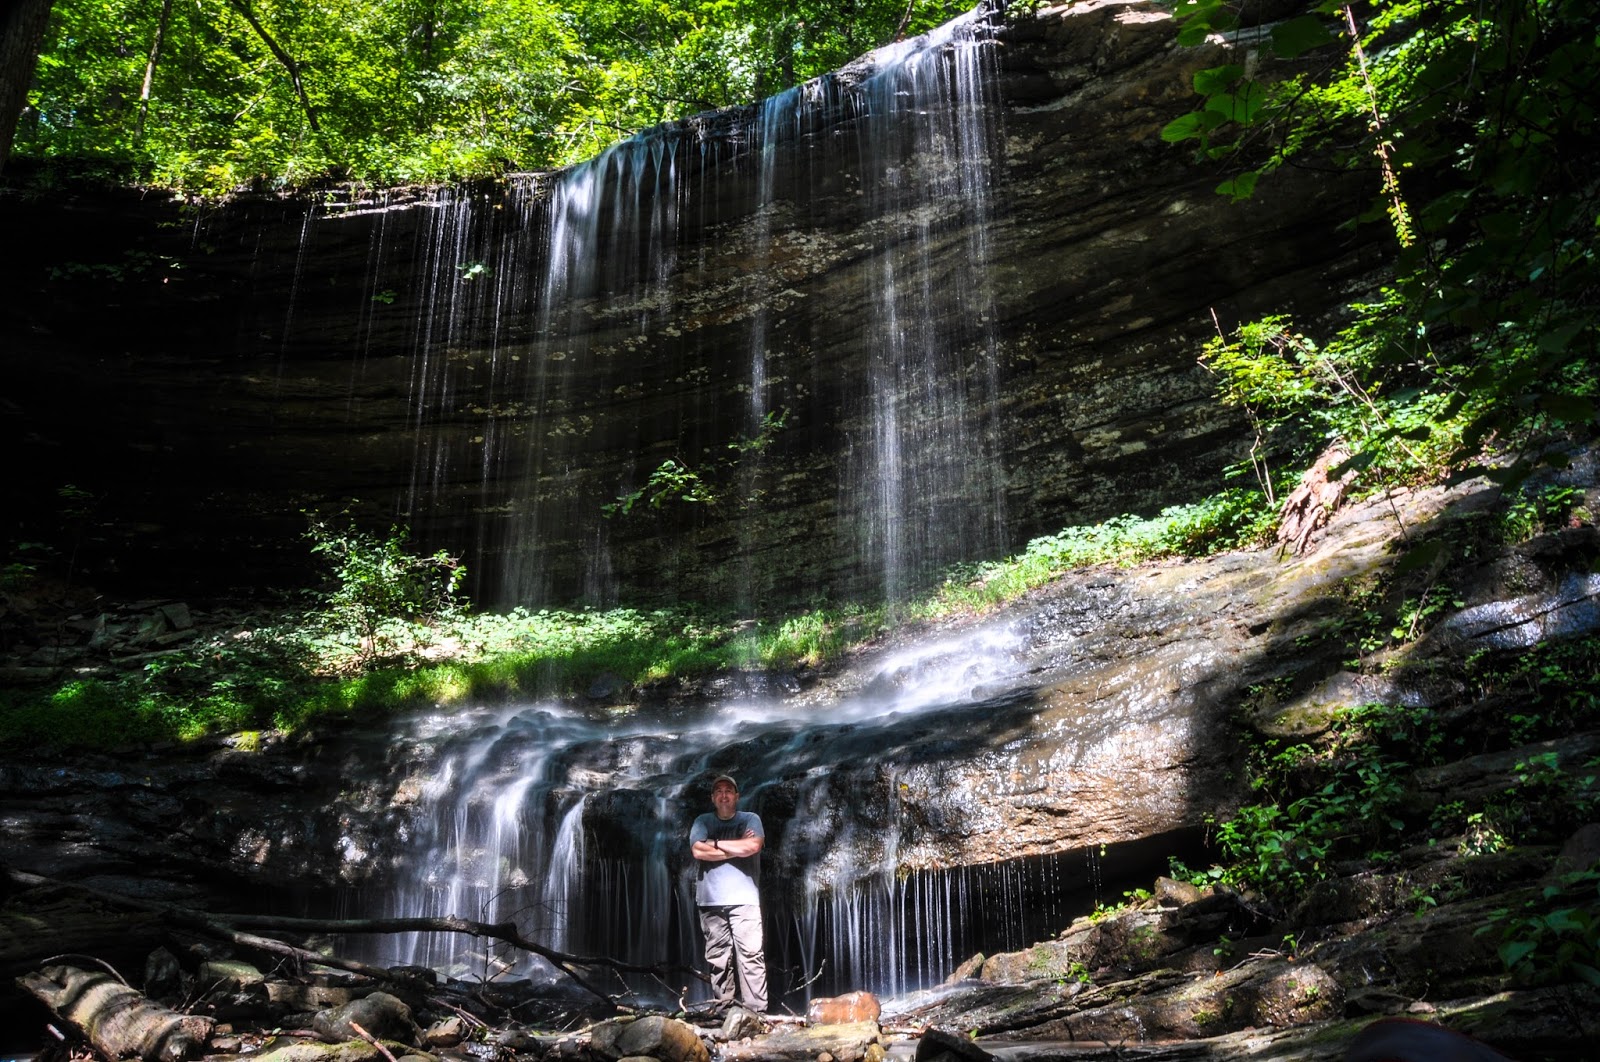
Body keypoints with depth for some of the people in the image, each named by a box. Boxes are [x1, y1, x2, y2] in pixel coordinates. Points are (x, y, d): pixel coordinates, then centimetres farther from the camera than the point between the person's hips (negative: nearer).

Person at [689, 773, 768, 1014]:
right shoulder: (702, 822, 14)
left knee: (751, 955, -9)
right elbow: (698, 851, -4)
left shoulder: (750, 819, 10)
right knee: (718, 960, 0)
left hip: (744, 899, -2)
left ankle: (756, 1012, -11)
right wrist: (737, 847, -4)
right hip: (711, 901, 2)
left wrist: (716, 843, -2)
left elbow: (753, 846, -9)